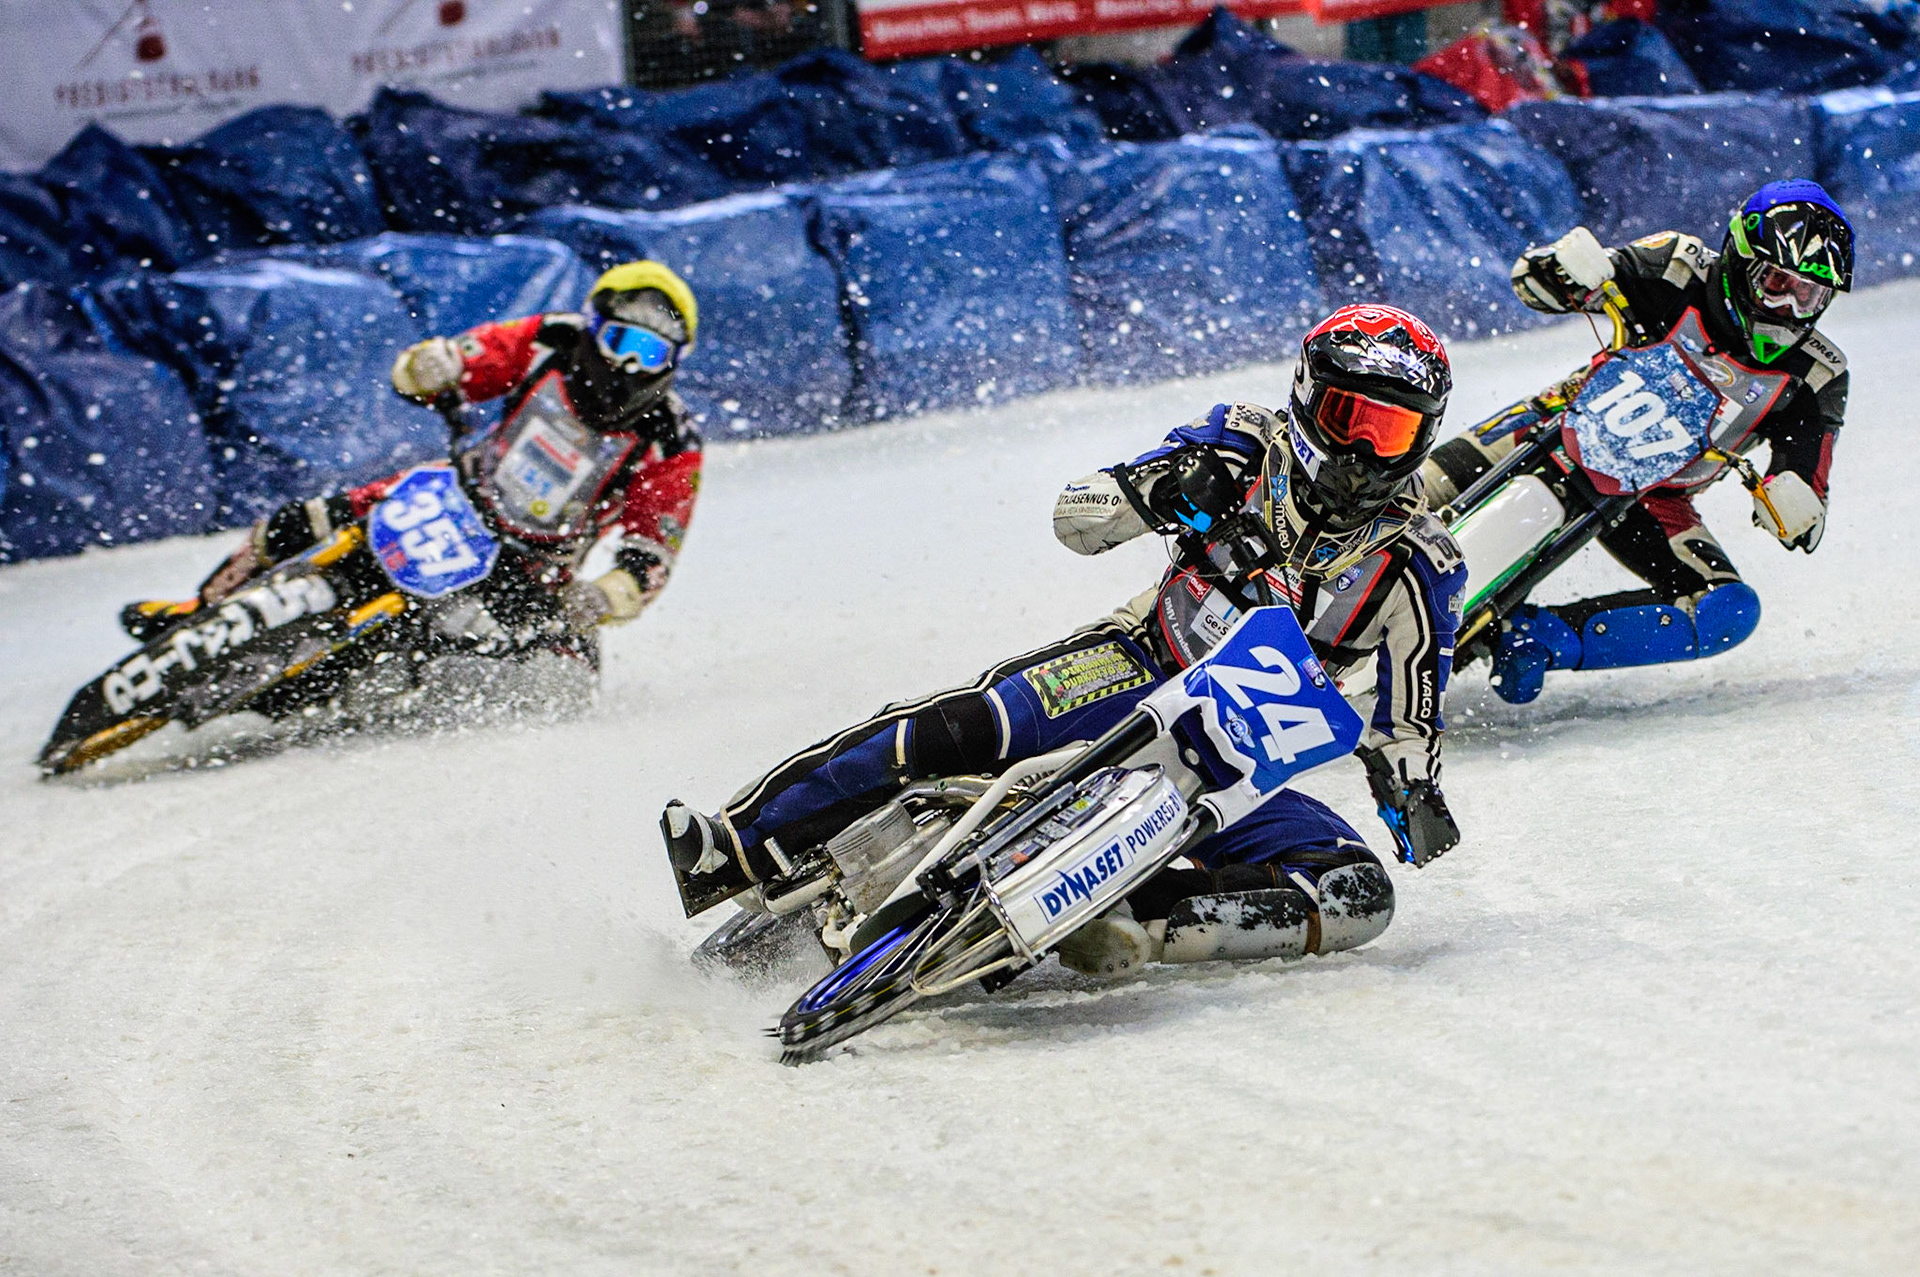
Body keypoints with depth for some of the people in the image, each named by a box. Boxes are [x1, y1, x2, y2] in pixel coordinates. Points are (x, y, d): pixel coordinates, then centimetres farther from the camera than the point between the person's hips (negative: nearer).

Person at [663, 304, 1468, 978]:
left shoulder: (1418, 569, -1)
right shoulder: (1251, 449, 0)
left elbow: (1408, 726, 5)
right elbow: (1074, 518, -4)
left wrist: (1415, 796, -17)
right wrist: (1152, 492, -26)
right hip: (1143, 668, -1)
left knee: (1358, 897, -26)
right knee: (963, 729, -30)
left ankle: (1135, 926, -37)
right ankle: (738, 846, -26)